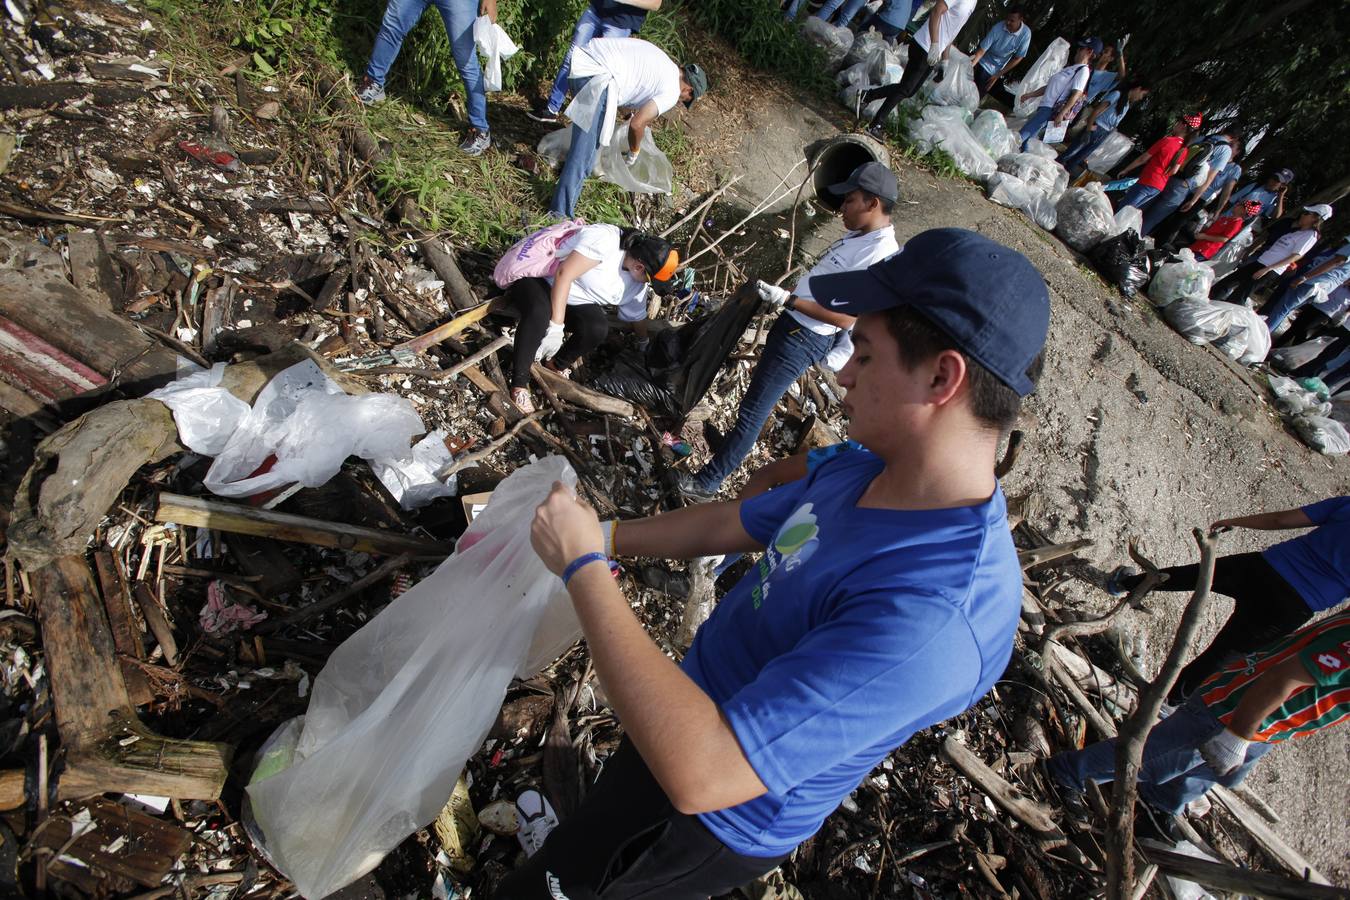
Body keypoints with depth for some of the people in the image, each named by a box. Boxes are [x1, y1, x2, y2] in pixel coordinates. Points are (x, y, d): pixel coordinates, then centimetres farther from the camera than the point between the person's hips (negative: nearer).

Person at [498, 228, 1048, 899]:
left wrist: (583, 567, -35)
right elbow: (729, 522, 3)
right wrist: (601, 536, 0)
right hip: (700, 716, 7)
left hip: (715, 820, -7)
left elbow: (701, 775, -41)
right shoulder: (863, 471, -10)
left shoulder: (934, 613, -39)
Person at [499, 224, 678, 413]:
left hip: (572, 301, 6)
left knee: (598, 329, -26)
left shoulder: (636, 286, -4)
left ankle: (557, 366, -1)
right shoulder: (604, 239, -27)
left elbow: (639, 319, 13)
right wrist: (556, 326, -33)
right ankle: (519, 383, -26)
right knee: (539, 313, -40)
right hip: (535, 279, -6)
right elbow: (563, 274, -30)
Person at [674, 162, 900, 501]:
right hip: (790, 325, 10)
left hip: (803, 340, -10)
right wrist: (780, 293, 16)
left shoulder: (880, 254, -20)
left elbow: (845, 318, -25)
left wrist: (786, 299, -22)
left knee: (752, 412, -5)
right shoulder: (857, 236, 10)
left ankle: (706, 482, 5)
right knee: (757, 404, 24)